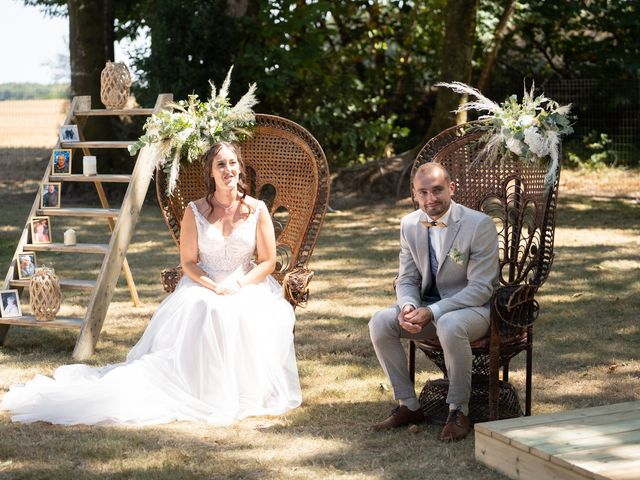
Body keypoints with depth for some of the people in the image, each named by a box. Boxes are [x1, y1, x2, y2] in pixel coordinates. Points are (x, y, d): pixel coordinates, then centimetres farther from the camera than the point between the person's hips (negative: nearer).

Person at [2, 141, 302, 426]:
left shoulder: (257, 210, 2)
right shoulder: (195, 212, 2)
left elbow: (268, 261, 3)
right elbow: (188, 262, 4)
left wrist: (238, 284, -14)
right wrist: (214, 286, -14)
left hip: (247, 287, 1)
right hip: (203, 286, 0)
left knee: (247, 316, -35)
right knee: (205, 312, -36)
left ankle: (244, 392, -20)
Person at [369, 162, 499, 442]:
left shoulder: (479, 224, -16)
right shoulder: (409, 225, 1)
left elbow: (480, 288, -18)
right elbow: (407, 279, 8)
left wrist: (432, 312, -27)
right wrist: (408, 307, -17)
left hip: (473, 307, -5)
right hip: (427, 306, 6)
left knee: (450, 325, -38)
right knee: (380, 322, -17)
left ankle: (458, 411, -19)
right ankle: (408, 406, -4)